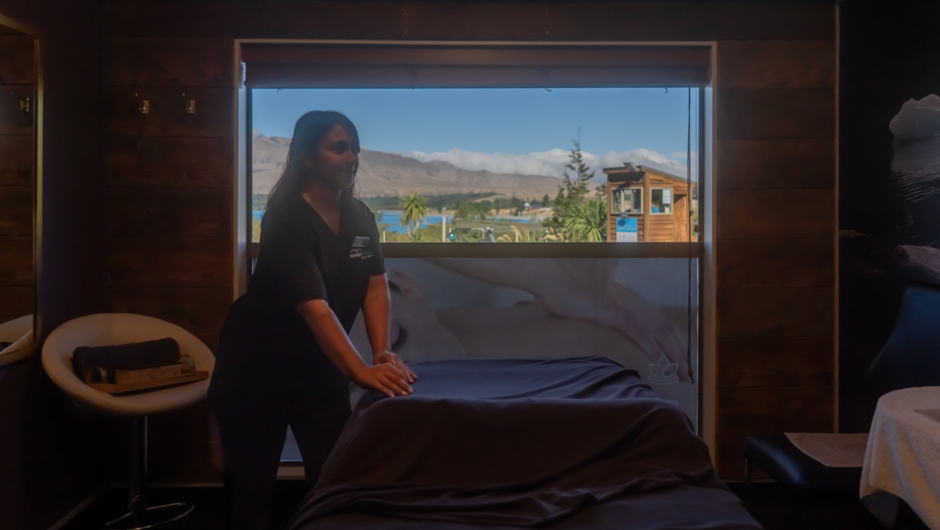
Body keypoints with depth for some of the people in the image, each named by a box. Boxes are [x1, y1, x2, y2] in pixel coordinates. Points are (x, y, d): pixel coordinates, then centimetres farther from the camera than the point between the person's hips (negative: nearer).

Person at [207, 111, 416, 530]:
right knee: (251, 484, 9)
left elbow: (376, 288, -9)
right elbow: (314, 307, -35)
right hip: (259, 369, -5)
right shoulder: (286, 219, -24)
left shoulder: (360, 217, -2)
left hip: (320, 367, 6)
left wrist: (383, 352, -24)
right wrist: (360, 371, -44)